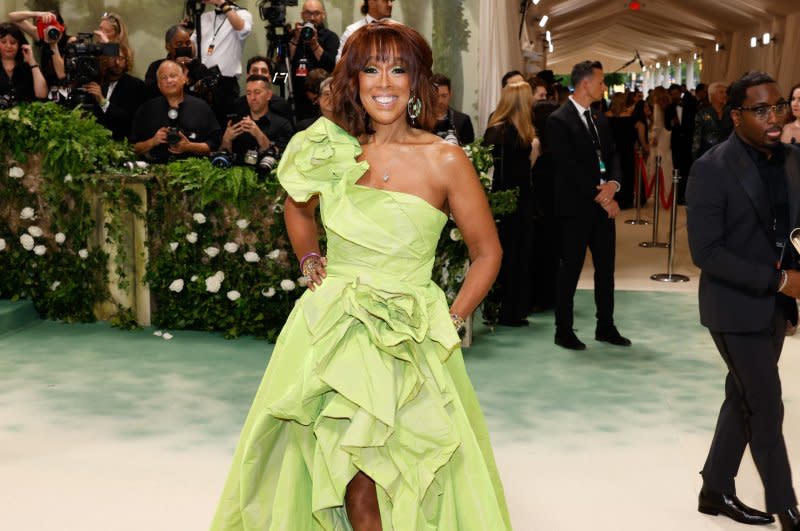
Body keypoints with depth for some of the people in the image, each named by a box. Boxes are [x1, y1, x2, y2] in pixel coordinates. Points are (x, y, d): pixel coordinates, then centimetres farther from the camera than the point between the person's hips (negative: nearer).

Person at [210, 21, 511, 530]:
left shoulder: (445, 160, -6)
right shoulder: (334, 150, 3)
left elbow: (487, 252, 3)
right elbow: (298, 207, 25)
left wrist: (450, 323, -3)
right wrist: (310, 263, 13)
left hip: (408, 340, -3)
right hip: (332, 329, 3)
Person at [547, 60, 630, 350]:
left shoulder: (600, 119, 13)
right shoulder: (559, 120, -11)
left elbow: (611, 156, 13)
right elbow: (568, 168, -17)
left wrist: (613, 184, -8)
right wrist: (600, 197, -15)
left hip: (604, 205, 7)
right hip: (576, 207, -7)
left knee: (605, 268, 12)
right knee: (570, 269, 1)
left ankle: (605, 326, 23)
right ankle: (563, 331, 12)